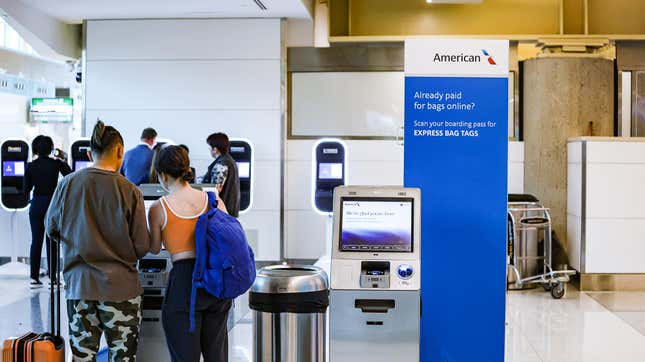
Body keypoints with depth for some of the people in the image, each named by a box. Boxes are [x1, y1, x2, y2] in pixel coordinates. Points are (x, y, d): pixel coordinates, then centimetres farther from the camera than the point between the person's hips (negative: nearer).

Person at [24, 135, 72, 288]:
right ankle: (52, 277, 4)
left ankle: (34, 278, 8)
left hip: (36, 205, 2)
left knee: (36, 241, 7)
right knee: (52, 241, 4)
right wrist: (64, 159, 13)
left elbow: (26, 190, 2)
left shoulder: (30, 166, -2)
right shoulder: (56, 163, -7)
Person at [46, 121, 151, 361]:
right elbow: (142, 248, -7)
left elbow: (51, 230, 11)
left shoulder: (67, 184, -3)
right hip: (120, 287, -3)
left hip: (78, 286, 3)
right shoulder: (130, 191, -11)